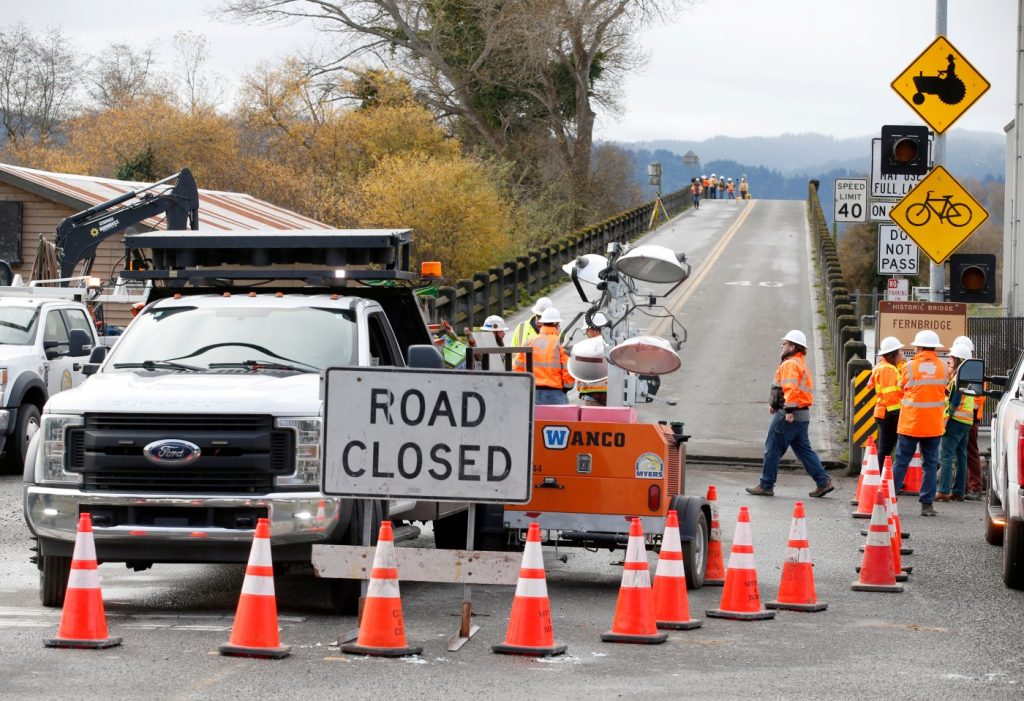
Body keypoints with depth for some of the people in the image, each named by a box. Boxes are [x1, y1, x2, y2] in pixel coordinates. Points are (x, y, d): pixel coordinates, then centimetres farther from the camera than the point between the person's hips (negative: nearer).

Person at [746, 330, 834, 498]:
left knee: (773, 449, -1)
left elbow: (791, 388, -25)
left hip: (788, 416, -10)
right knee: (804, 449, 12)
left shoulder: (790, 364, -12)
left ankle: (766, 486, 4)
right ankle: (823, 482, 5)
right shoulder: (801, 363, 21)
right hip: (802, 415, 10)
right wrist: (774, 404, 21)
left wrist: (789, 410, -29)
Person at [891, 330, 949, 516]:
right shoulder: (943, 368, 1)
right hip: (934, 424, 1)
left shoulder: (909, 367, -6)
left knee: (901, 462, 6)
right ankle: (927, 504, 3)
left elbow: (902, 387, 7)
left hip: (910, 422, -1)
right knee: (930, 464, 6)